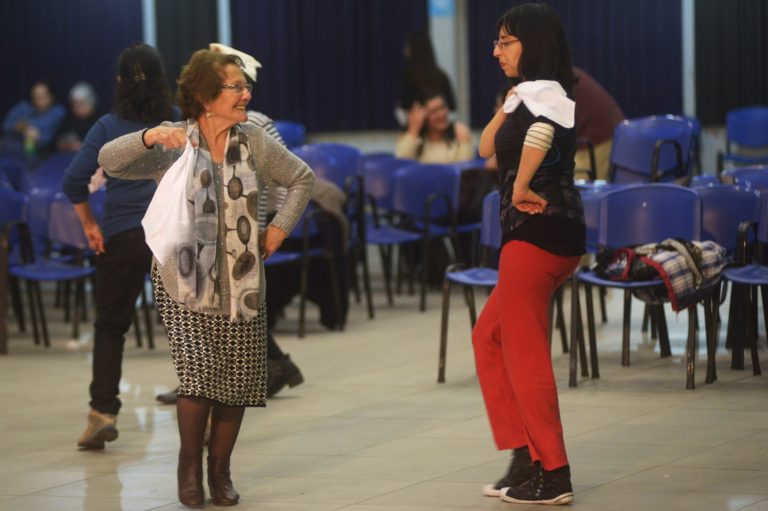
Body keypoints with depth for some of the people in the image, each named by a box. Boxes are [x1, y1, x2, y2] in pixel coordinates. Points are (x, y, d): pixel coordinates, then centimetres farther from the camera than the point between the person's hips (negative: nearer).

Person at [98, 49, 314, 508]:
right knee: (199, 374, -16)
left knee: (237, 380, 2)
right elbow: (110, 162, -13)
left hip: (242, 285, 3)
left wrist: (281, 226, 6)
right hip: (186, 284, -3)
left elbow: (302, 178, 18)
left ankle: (220, 468, 21)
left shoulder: (255, 143, 4)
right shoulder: (173, 143, -4)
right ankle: (189, 464, 5)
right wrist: (149, 138, -30)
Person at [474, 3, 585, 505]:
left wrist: (521, 188, -27)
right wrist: (508, 103, 12)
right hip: (541, 234, 11)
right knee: (489, 336, 16)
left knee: (524, 352, -5)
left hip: (538, 232, -11)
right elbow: (487, 148, 22)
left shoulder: (541, 91, -11)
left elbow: (542, 127, -36)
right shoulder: (526, 95, 21)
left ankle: (552, 475, -2)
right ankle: (526, 458, 14)